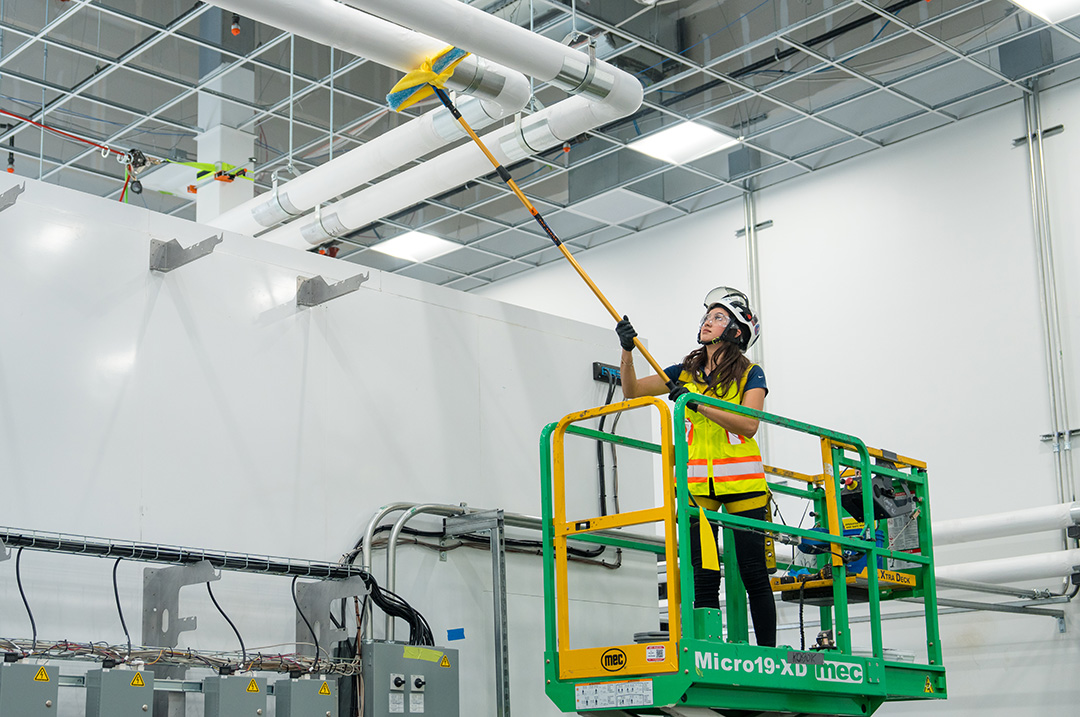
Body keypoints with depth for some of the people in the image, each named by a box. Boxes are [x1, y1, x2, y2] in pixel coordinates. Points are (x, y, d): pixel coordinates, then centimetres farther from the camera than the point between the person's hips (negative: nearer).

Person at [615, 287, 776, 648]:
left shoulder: (750, 374, 2)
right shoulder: (686, 372, 13)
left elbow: (749, 425, -13)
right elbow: (632, 390, 13)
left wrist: (696, 403, -20)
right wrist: (627, 351, -3)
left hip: (742, 481, -3)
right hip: (696, 482, 3)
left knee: (753, 573, -1)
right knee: (703, 576, -2)